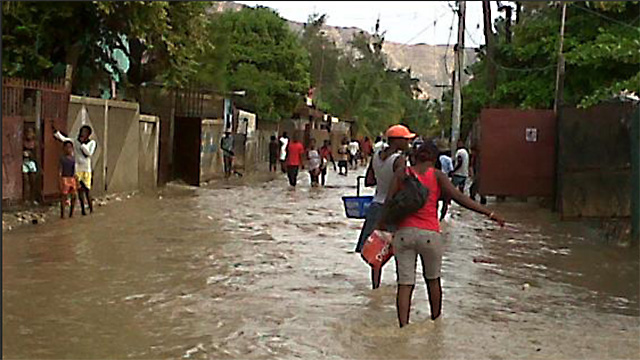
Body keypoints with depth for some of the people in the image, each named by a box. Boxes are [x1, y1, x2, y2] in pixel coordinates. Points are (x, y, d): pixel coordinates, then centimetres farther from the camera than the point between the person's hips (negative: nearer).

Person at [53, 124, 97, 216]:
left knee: (87, 189, -3)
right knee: (80, 189, 1)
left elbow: (89, 153, -10)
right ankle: (83, 209, 7)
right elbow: (63, 138, -5)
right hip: (77, 168, 1)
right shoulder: (75, 141, 6)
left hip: (87, 169, -1)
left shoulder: (92, 143, 4)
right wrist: (55, 131, -17)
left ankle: (91, 208, 8)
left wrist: (83, 143, -12)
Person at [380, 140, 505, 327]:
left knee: (405, 284, 2)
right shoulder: (437, 175, -1)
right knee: (433, 279, 20)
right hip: (429, 234, -1)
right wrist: (489, 213, -9)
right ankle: (436, 320, 35)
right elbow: (459, 197, -9)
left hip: (404, 233, 1)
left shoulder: (401, 173, 4)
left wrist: (381, 224, 7)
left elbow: (389, 202, -3)